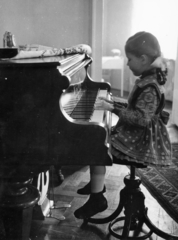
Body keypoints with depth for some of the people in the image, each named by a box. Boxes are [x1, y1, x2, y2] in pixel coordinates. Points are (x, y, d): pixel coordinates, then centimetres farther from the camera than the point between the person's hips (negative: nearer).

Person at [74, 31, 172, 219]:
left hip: (141, 142, -10)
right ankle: (96, 184, 24)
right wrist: (112, 103, 9)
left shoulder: (150, 87, -22)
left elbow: (141, 118, -30)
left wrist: (113, 108, -28)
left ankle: (97, 199, -8)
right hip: (137, 136, 10)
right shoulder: (148, 79, 10)